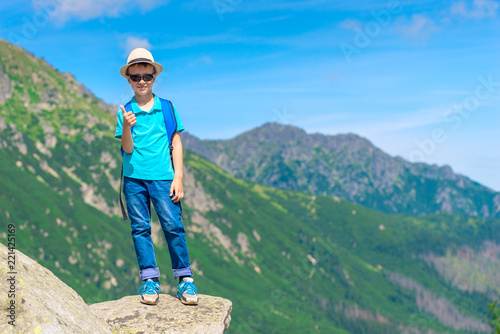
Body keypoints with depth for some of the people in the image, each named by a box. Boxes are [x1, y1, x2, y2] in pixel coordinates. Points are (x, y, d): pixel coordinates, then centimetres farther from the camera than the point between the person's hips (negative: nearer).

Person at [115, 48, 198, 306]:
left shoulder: (167, 108, 6)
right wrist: (127, 127, -19)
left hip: (162, 177, -1)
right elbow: (127, 149, 0)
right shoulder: (125, 112, 6)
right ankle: (150, 279, 11)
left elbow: (176, 144, 7)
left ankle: (185, 278, 3)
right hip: (134, 178, 1)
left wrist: (178, 177, -1)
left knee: (173, 225, -6)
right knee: (140, 228, 3)